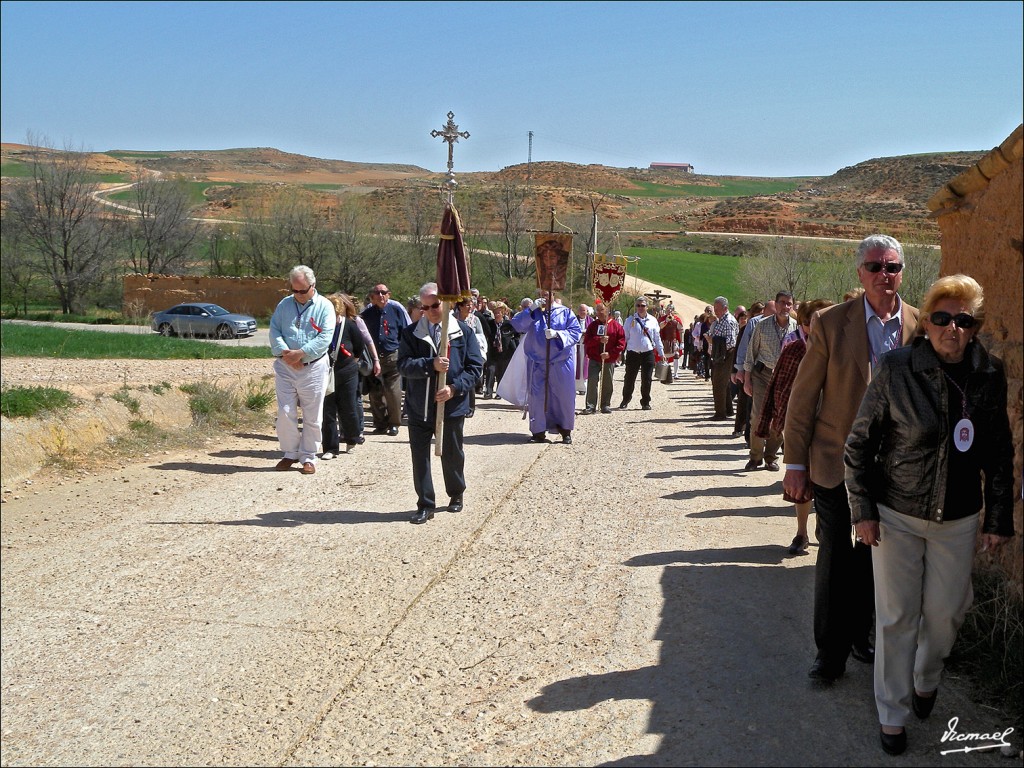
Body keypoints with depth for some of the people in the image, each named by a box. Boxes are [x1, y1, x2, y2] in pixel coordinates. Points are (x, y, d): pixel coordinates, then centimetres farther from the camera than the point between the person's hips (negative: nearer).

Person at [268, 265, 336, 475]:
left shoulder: (325, 306, -2)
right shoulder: (284, 304, 9)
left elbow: (325, 337, -11)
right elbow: (274, 331, 3)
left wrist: (300, 353, -18)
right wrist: (284, 352, -14)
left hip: (313, 368, -2)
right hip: (285, 367, 3)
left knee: (312, 417, 4)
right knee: (285, 413, 2)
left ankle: (308, 457, 16)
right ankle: (290, 453, 18)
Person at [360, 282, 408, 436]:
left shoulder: (396, 309, -2)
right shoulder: (367, 313, 6)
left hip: (393, 356, -3)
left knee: (393, 392, -5)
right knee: (375, 392, 4)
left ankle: (394, 424, 10)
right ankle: (381, 424, 17)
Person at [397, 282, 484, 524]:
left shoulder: (463, 331, -1)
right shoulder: (410, 333, 1)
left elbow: (475, 366, -3)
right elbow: (403, 365, -9)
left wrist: (455, 388, -16)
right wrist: (431, 365, -24)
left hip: (452, 405, 0)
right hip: (419, 406, 1)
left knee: (452, 454, 14)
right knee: (420, 455, 3)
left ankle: (456, 495, 37)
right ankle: (425, 505, 15)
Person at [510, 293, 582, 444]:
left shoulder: (566, 313, 3)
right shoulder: (534, 313, 8)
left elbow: (576, 332, -7)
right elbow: (516, 325, -4)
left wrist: (557, 334, -22)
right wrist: (532, 310, -14)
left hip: (561, 364, -1)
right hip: (538, 363, 1)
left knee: (564, 396, 4)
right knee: (538, 396, 5)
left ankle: (566, 431, 18)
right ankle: (538, 431, 15)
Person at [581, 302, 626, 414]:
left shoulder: (616, 325, 1)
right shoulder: (593, 325, 7)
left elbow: (621, 343, -3)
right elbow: (587, 341, -2)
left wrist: (610, 353, -13)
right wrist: (599, 340, -17)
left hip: (609, 360, -1)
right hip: (594, 359, 1)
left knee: (607, 384, 6)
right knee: (592, 382, -7)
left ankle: (606, 405, 17)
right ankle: (591, 406, -5)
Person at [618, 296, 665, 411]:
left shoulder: (653, 321, 7)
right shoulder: (630, 320, 1)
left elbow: (657, 338, 14)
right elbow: (624, 337, 3)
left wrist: (661, 353, 14)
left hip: (648, 353, 1)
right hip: (633, 353, -1)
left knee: (646, 380, 3)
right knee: (629, 378, 3)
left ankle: (645, 402, 16)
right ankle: (625, 400, 21)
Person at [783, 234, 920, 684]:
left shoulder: (921, 326, 0)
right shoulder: (831, 323, -6)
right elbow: (803, 396, -4)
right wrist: (795, 464, -5)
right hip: (838, 465, -2)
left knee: (875, 559, 14)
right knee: (836, 561, 5)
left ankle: (859, 634, 34)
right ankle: (830, 651, 19)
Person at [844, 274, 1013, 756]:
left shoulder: (989, 376, -4)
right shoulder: (895, 370, -13)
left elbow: (999, 454, 5)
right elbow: (859, 444, -7)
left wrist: (999, 518, 5)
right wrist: (862, 511, -8)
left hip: (958, 519, 3)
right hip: (896, 516, -2)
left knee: (946, 611, 13)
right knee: (897, 617, 6)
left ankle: (926, 679, 43)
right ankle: (893, 714, 23)